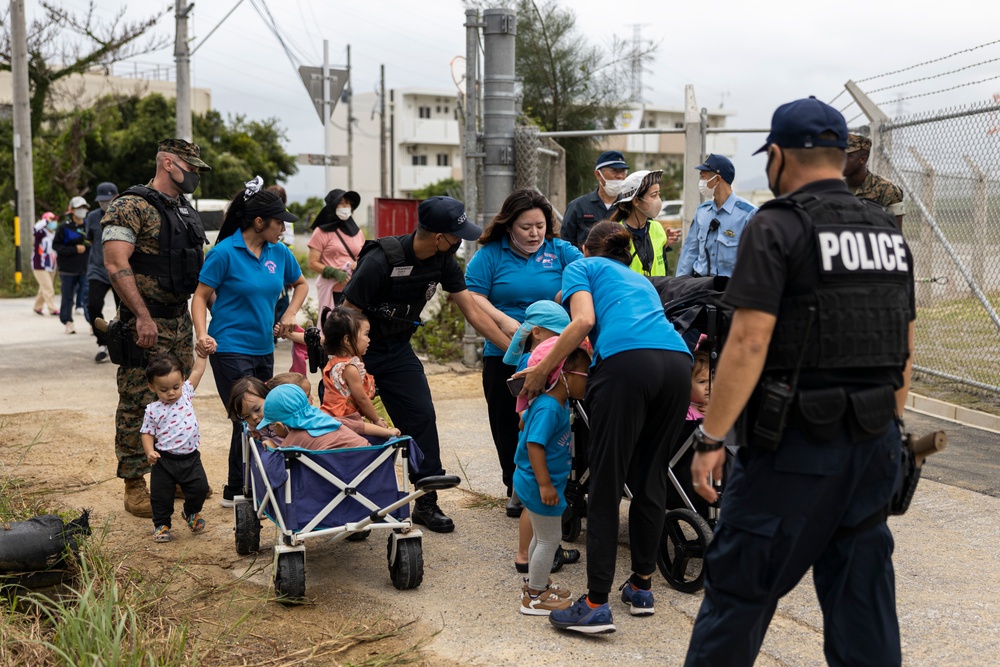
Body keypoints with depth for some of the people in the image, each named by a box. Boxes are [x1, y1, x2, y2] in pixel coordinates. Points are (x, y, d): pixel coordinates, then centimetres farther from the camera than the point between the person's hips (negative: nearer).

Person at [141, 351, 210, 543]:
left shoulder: (185, 393, 1)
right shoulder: (153, 410, -7)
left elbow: (197, 371, 1)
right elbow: (147, 433, -3)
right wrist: (149, 451, -18)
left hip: (190, 457, 2)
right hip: (164, 460, -2)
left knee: (200, 487, 0)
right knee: (161, 494, 7)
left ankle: (191, 513, 29)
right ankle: (161, 524, 29)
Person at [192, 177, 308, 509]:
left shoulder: (279, 252, 4)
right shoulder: (225, 252, -12)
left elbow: (300, 285, 21)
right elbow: (200, 297, -9)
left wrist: (289, 314, 5)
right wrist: (202, 335, -23)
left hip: (264, 348, 7)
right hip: (230, 348, -7)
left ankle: (245, 486, 27)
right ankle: (236, 491, 9)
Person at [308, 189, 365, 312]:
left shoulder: (357, 232, 15)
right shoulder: (322, 232, 0)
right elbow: (313, 263, -3)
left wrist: (360, 264, 0)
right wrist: (335, 273, -16)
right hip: (332, 290, -4)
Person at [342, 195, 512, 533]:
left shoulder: (443, 261, -8)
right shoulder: (381, 259, -28)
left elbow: (473, 311, -2)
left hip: (397, 348, 6)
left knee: (422, 417, -1)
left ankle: (426, 502, 9)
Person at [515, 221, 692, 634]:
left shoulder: (582, 267, 21)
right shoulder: (640, 280, 38)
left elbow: (584, 321, 3)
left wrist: (541, 371, 9)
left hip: (627, 363, -6)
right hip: (677, 362, 6)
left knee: (605, 487, -2)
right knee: (649, 480, 16)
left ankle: (596, 605, -1)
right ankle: (641, 587, 24)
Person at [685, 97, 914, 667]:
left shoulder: (777, 227, -10)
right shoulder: (889, 232, 12)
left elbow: (749, 344, -18)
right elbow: (905, 350, 14)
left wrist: (711, 438, -13)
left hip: (795, 447, -7)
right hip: (875, 446, 7)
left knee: (740, 584, 4)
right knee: (862, 593, 15)